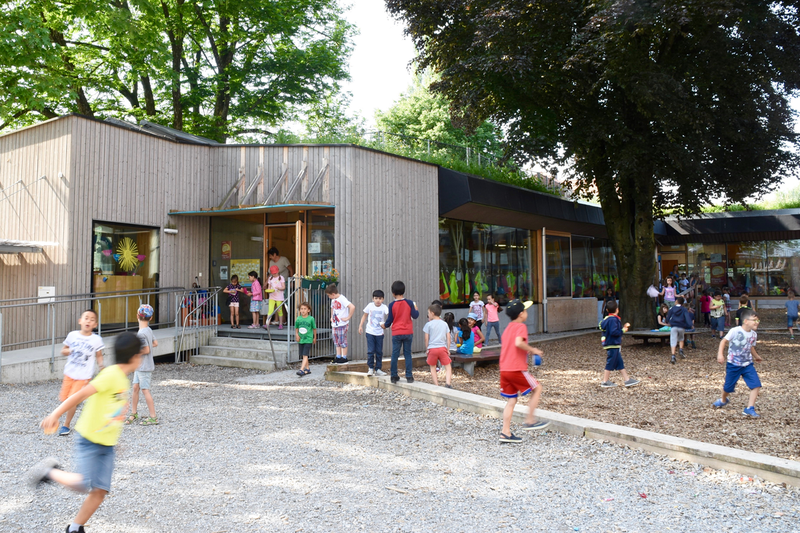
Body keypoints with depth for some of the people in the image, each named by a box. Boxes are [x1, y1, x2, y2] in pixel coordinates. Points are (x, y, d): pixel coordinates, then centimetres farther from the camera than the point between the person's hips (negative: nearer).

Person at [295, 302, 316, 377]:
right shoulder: (298, 319, 2)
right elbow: (296, 328, 13)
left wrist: (314, 338, 12)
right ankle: (307, 369, 25)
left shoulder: (311, 319, -7)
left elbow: (314, 328, 4)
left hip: (308, 339, -4)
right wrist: (297, 335, -4)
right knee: (303, 355, 11)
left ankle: (301, 370, -19)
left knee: (305, 355, -12)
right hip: (300, 339, 4)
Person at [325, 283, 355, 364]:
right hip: (335, 324, 9)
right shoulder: (333, 300, 11)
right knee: (336, 341, 11)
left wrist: (348, 317, -21)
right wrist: (332, 317, 21)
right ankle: (338, 357, 19)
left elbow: (352, 307, -28)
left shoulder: (342, 299, -17)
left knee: (342, 341, -1)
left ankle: (344, 357, 7)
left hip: (342, 324, -9)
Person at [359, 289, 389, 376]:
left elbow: (388, 314, -28)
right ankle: (370, 368, 7)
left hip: (380, 333, 0)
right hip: (370, 332, 0)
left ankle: (378, 369, 15)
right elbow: (365, 315, 10)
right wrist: (361, 326, 5)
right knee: (370, 351, -4)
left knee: (379, 352, 5)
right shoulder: (370, 305, -4)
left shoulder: (384, 307, -9)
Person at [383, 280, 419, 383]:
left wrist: (385, 326, 19)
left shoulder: (392, 305, -6)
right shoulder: (409, 303, -4)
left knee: (395, 355, 6)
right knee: (407, 354, 7)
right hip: (408, 332, 1)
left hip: (396, 333, -1)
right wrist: (416, 310, 18)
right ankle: (409, 376, 5)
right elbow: (415, 316, -2)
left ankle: (394, 376, 9)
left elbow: (389, 320, -1)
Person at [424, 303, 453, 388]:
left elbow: (426, 338, 0)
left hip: (432, 348, -2)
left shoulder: (429, 324, 0)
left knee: (432, 367, 12)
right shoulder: (444, 324, 9)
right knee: (448, 367, 5)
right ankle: (448, 383, -15)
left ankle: (436, 385, 7)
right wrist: (448, 349, 14)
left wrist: (427, 349, 11)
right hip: (443, 347, 2)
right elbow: (448, 337, 8)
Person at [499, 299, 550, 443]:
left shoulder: (508, 328, 18)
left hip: (504, 369, 8)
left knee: (511, 400, 11)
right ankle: (530, 421, 9)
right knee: (537, 388, 10)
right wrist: (532, 350, -12)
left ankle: (505, 433, 8)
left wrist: (527, 351, 24)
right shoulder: (521, 326, -8)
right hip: (517, 369, -8)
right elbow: (519, 343, -26)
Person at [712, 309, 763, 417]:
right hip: (733, 365, -4)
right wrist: (720, 354, -22)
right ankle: (723, 400, 42)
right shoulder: (735, 331, -17)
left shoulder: (753, 334, 2)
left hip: (748, 364, 5)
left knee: (756, 385, -11)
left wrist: (756, 356, 32)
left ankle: (749, 408, -2)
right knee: (728, 387, 9)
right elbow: (724, 341, -12)